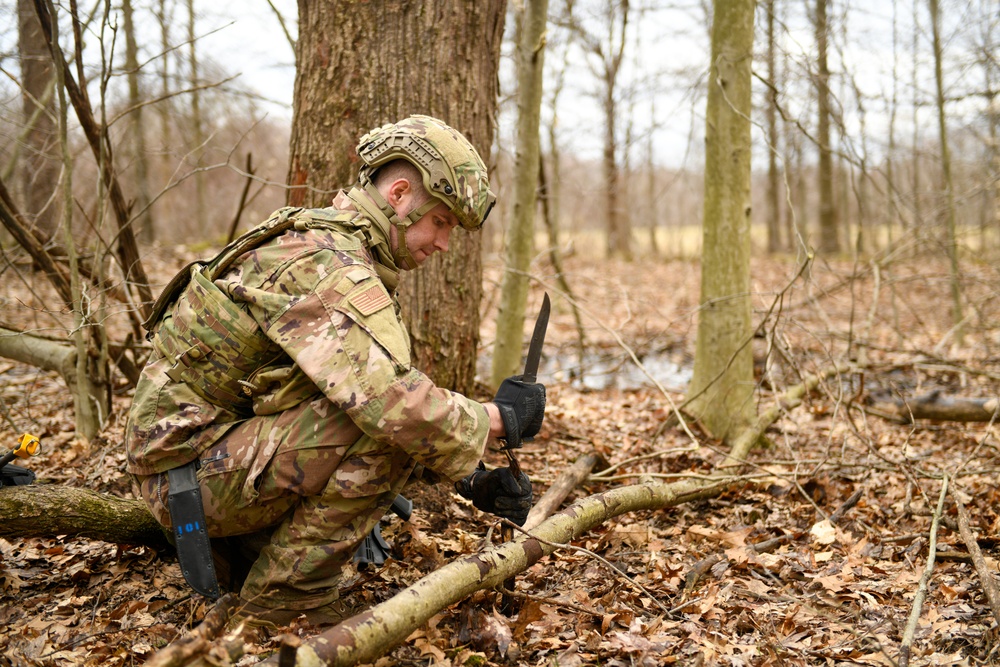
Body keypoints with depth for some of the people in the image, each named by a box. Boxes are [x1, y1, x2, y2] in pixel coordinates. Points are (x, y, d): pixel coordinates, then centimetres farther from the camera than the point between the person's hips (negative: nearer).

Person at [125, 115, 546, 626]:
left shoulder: (351, 255, 11)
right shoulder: (327, 267, -23)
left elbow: (394, 392, 13)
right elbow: (392, 404, -35)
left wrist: (471, 478, 3)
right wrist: (499, 418, -18)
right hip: (189, 464, -10)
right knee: (385, 433, -25)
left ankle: (232, 547, 14)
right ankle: (287, 592, -9)